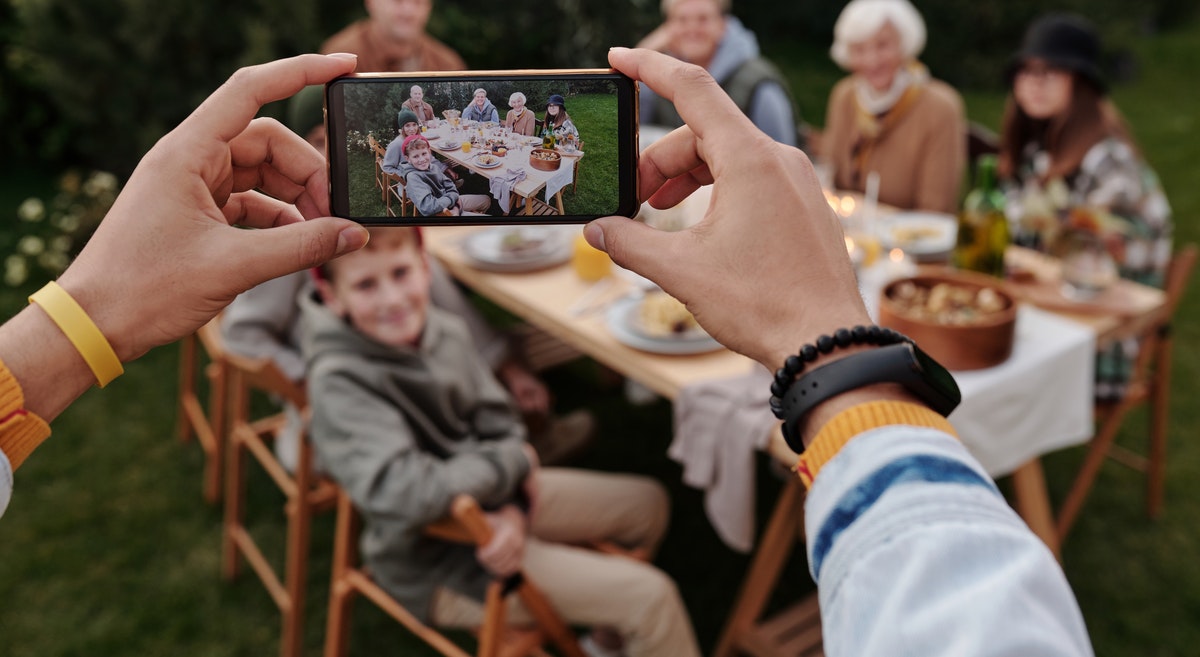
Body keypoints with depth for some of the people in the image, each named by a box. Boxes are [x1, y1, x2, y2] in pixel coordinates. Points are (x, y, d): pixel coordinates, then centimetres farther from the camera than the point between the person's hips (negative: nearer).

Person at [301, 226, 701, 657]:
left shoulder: (444, 331, -8)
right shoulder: (338, 382, -28)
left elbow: (501, 427, -1)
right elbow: (405, 495, -38)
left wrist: (514, 509, -21)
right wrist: (514, 461, -22)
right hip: (436, 562, -7)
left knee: (646, 503, 17)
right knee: (650, 596, -12)